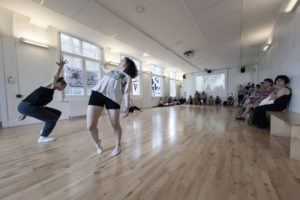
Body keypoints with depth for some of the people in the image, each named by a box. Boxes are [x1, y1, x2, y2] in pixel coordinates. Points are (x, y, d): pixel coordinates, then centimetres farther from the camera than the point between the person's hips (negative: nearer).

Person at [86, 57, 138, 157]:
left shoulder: (127, 77, 15)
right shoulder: (113, 70, 31)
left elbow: (126, 93, 3)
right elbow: (106, 71, 54)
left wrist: (127, 106, -9)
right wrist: (103, 67, 73)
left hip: (113, 97, -4)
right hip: (97, 93, 4)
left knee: (115, 125, 0)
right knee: (90, 126, -2)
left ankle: (118, 146, 27)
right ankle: (97, 143, 28)